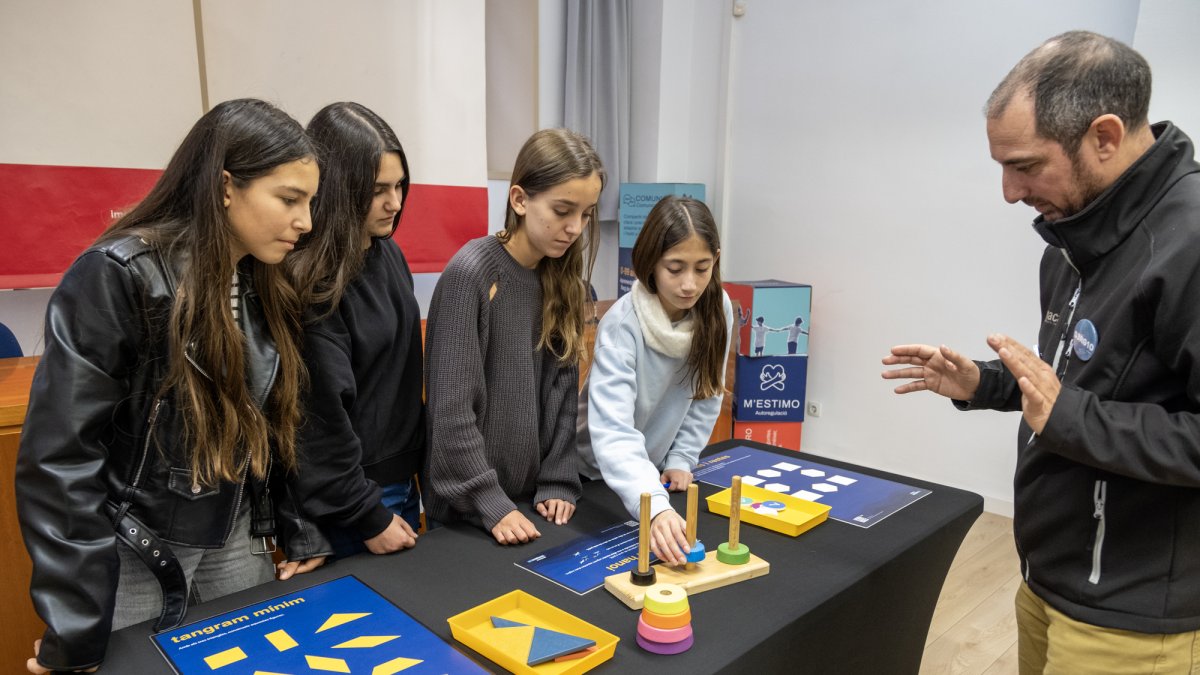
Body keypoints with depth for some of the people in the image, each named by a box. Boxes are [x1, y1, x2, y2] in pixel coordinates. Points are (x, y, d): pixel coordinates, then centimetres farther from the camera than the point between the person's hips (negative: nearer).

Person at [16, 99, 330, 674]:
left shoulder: (265, 287, 1)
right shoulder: (117, 277, -19)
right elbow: (61, 456, -20)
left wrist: (304, 533, 5)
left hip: (237, 543, 6)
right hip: (126, 557, -5)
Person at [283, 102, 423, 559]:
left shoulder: (389, 253, 2)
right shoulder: (308, 283, -22)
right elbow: (322, 413, -21)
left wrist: (424, 463, 10)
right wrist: (368, 517, -15)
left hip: (403, 482, 8)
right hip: (347, 500, -8)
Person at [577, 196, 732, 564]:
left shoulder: (718, 309, -16)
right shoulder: (622, 325, -31)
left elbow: (706, 396, -2)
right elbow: (612, 431, -42)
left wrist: (681, 460, -6)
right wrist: (655, 506, -54)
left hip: (658, 468, 4)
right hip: (601, 475, -4)